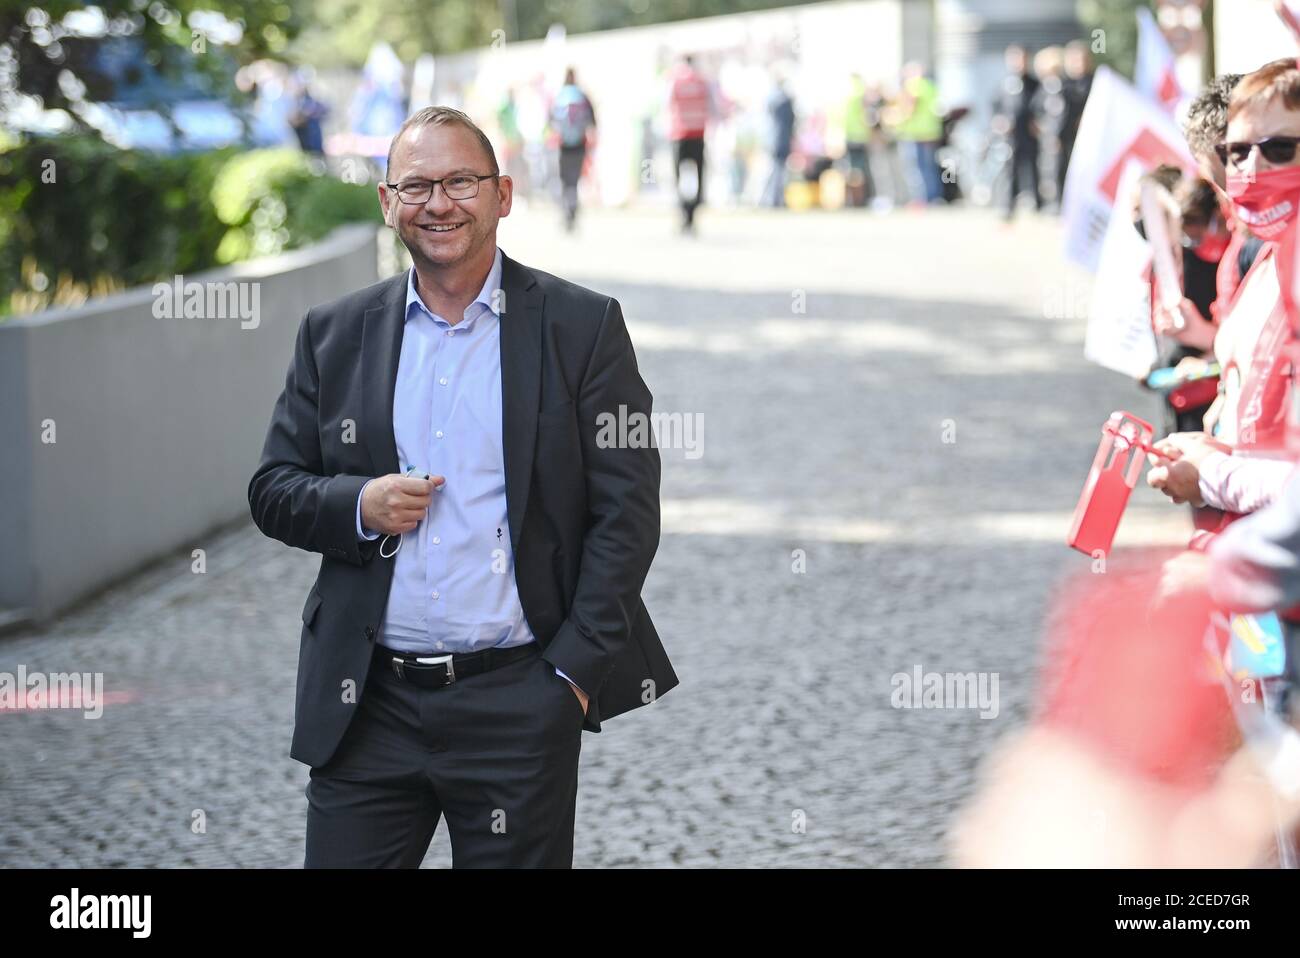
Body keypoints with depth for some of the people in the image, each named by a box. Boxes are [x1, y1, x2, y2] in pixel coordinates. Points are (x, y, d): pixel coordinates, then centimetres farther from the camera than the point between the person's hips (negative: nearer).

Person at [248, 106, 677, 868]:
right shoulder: (335, 335, 9)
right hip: (370, 705, 2)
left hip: (519, 703, -2)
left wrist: (576, 672, -9)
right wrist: (358, 505, -10)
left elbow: (627, 512, -2)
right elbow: (273, 490, 12)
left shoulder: (583, 328, 1)